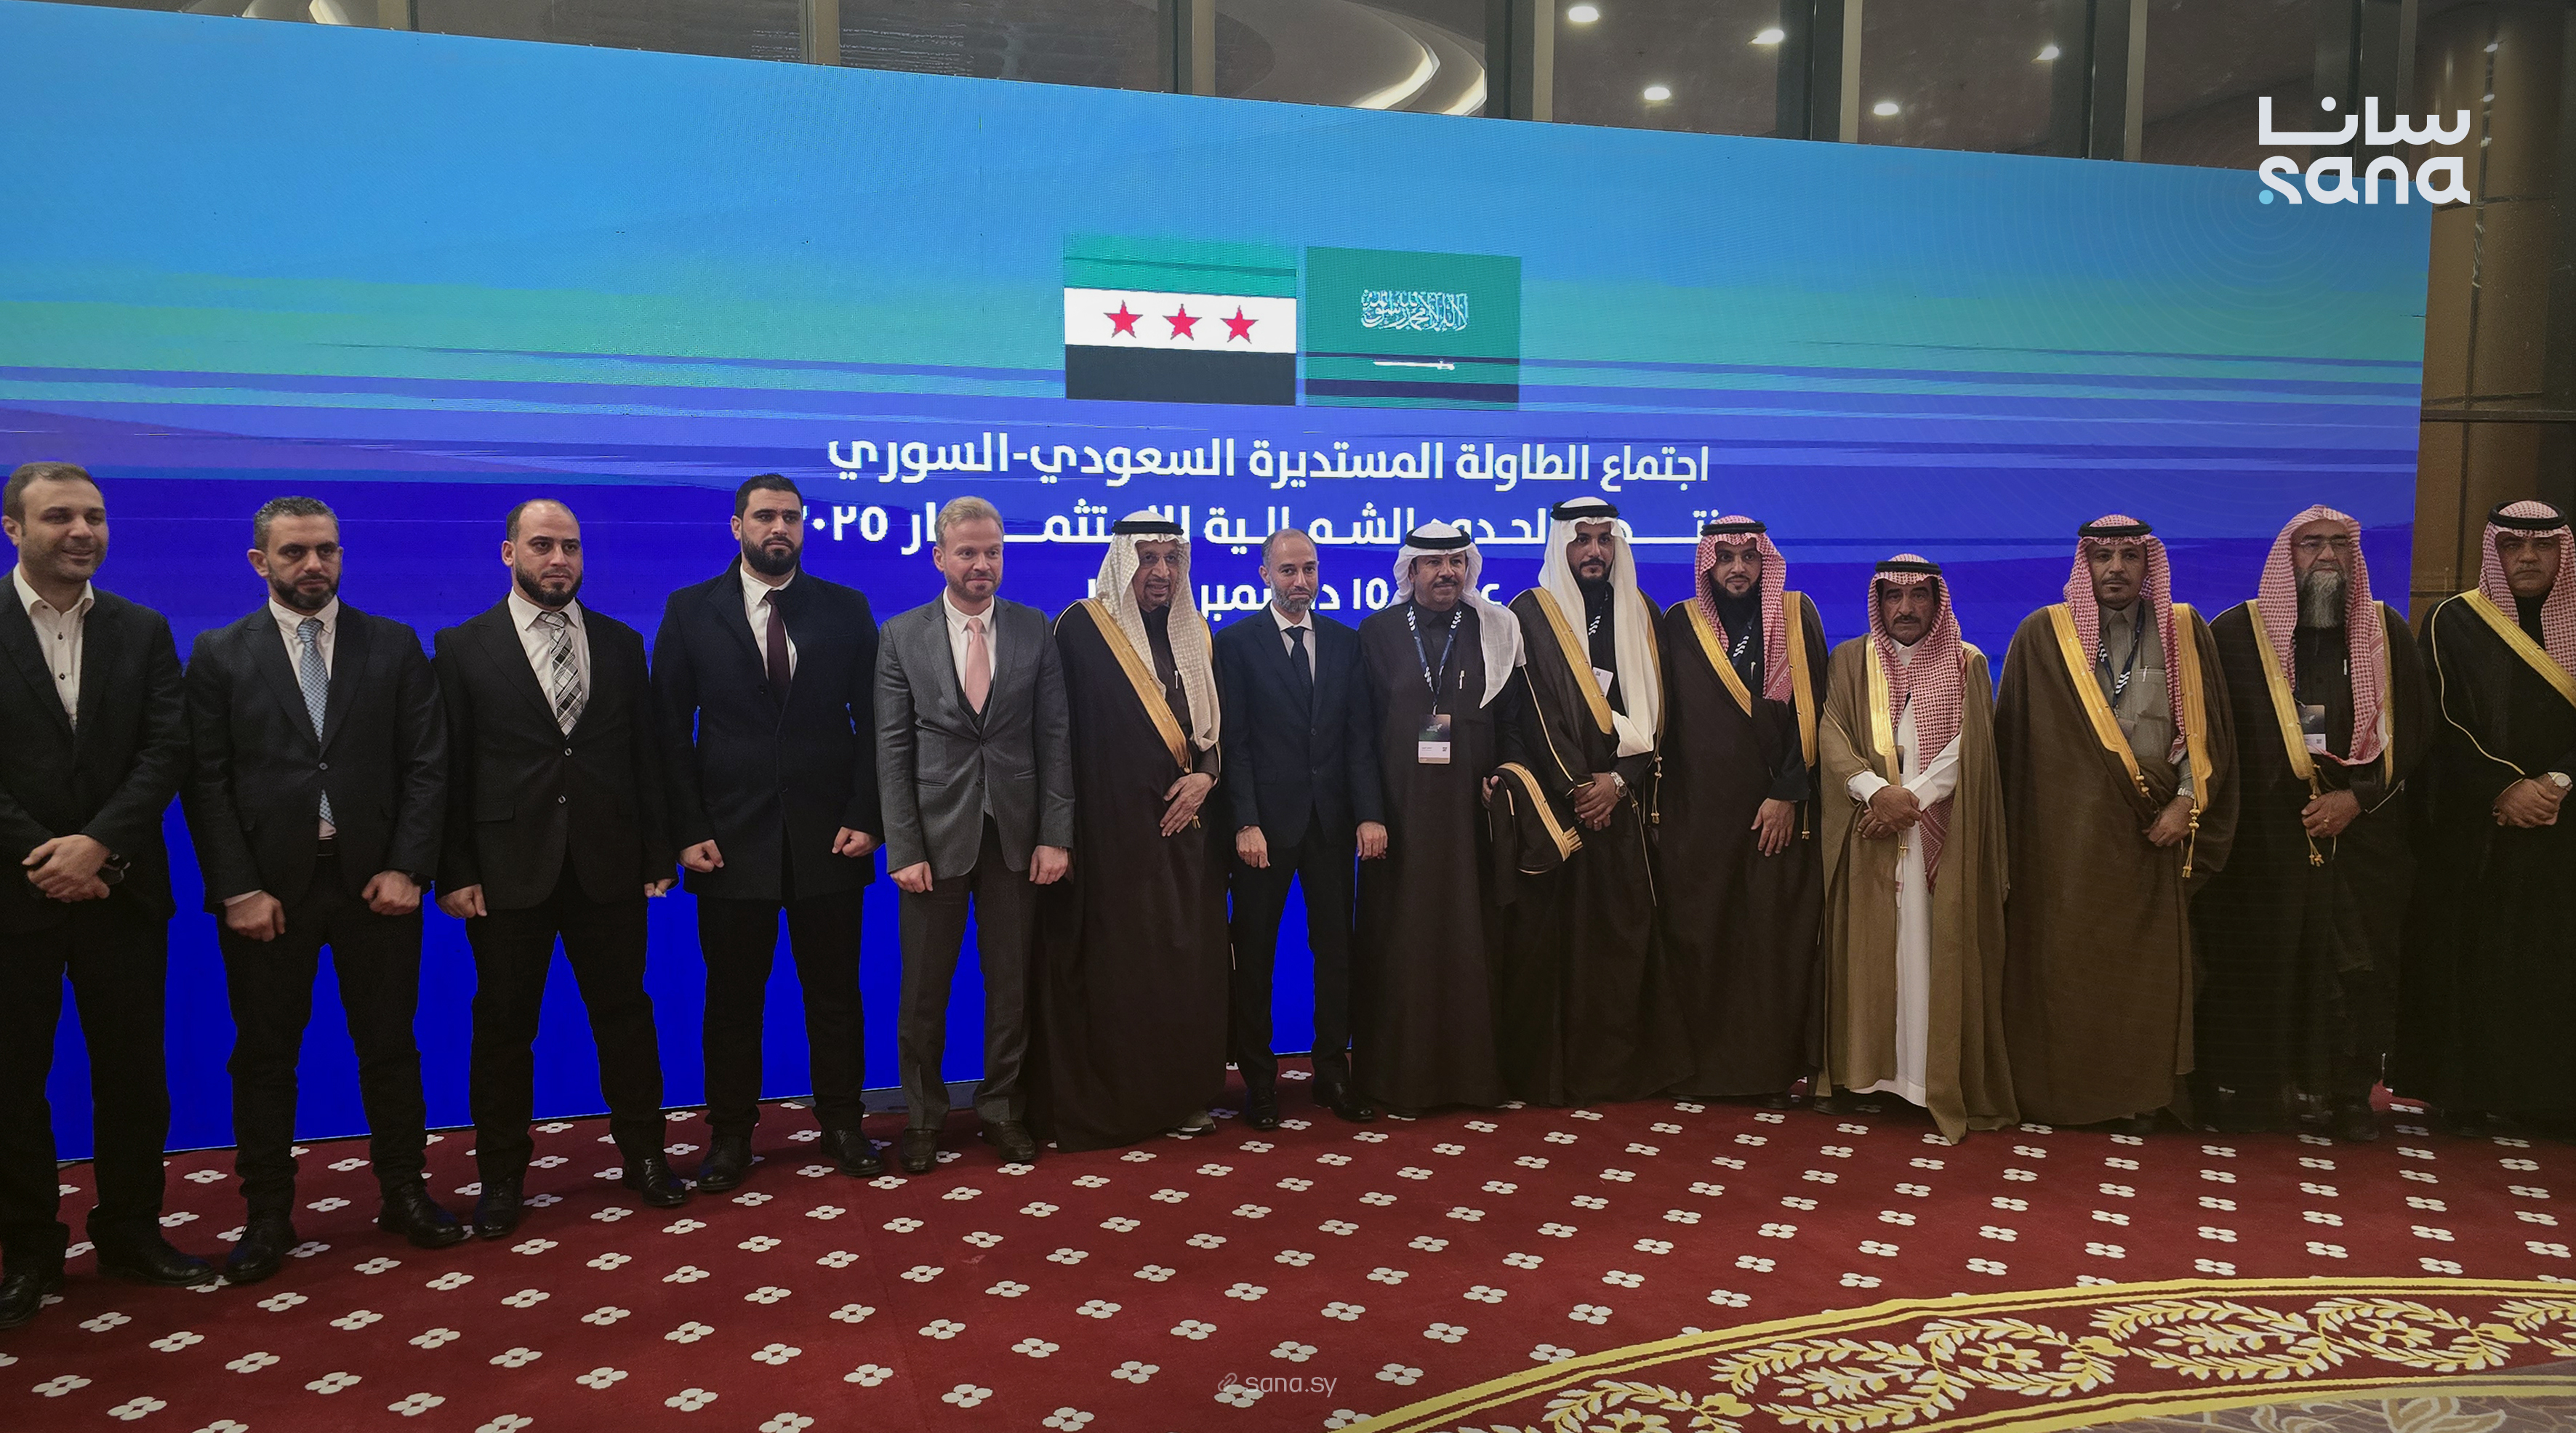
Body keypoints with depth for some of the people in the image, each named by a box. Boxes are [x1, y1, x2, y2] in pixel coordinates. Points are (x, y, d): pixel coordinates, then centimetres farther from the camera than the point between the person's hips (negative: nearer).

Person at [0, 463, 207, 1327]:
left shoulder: (142, 632, 6)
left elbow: (167, 751, -3)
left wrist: (98, 845, -15)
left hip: (119, 889, 2)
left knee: (132, 1071, 9)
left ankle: (131, 1233, 23)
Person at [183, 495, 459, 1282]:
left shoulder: (395, 646, 5)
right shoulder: (220, 654, 3)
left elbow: (426, 766, 1)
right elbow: (206, 782, -2)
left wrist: (407, 868, -9)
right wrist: (238, 889, -10)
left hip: (377, 881, 1)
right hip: (267, 885, 0)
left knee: (390, 1046, 9)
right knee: (265, 1055, 8)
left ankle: (405, 1194, 23)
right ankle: (269, 1215, 20)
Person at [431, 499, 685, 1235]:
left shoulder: (621, 643, 8)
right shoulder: (462, 646, 1)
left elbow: (646, 754, 8)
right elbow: (449, 769, -1)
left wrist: (659, 854, 4)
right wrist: (455, 872, -7)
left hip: (609, 867, 2)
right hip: (510, 870, -2)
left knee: (625, 1014, 9)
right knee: (503, 1024, 8)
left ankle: (643, 1153, 23)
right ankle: (502, 1176, 22)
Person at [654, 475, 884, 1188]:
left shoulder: (846, 609, 6)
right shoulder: (690, 611, 4)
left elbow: (873, 721, 4)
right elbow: (672, 730, 2)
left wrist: (865, 816, -5)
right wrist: (689, 829, -6)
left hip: (830, 836, 1)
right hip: (731, 838, 0)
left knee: (834, 992, 8)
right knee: (732, 996, 7)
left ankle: (841, 1123, 22)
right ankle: (730, 1136, 20)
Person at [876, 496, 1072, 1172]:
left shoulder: (1034, 629, 3)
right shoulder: (902, 635, 1)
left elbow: (1055, 736, 2)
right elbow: (893, 748, -2)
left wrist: (1056, 834, -5)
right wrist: (903, 849, -9)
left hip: (1015, 834, 1)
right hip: (936, 831, -1)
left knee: (1011, 983, 9)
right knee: (924, 988, 7)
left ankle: (1003, 1109, 24)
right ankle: (922, 1116, 23)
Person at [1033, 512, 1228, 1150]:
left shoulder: (1194, 634, 13)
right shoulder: (1082, 628, -4)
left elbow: (1220, 727, 16)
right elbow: (1062, 730, -8)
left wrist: (1206, 776, -4)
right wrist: (1064, 834, -14)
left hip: (1184, 827, 5)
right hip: (1112, 829, -5)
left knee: (1187, 962, 6)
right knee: (1116, 966, -2)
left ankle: (1180, 1094, 18)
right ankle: (1108, 1104, 9)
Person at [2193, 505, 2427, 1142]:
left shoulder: (2385, 633, 10)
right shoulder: (2236, 633, 2)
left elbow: (2414, 732, 7)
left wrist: (2358, 797, -6)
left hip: (2361, 837, 2)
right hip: (2263, 839, -2)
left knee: (2356, 965, 1)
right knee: (2257, 964, -1)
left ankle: (2349, 1093, 13)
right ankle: (2248, 1088, 9)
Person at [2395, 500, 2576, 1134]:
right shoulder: (2453, 623, 2)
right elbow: (2444, 724, -5)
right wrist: (2503, 791, -15)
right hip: (2473, 832, -2)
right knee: (2470, 961, 0)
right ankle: (2463, 1091, 6)